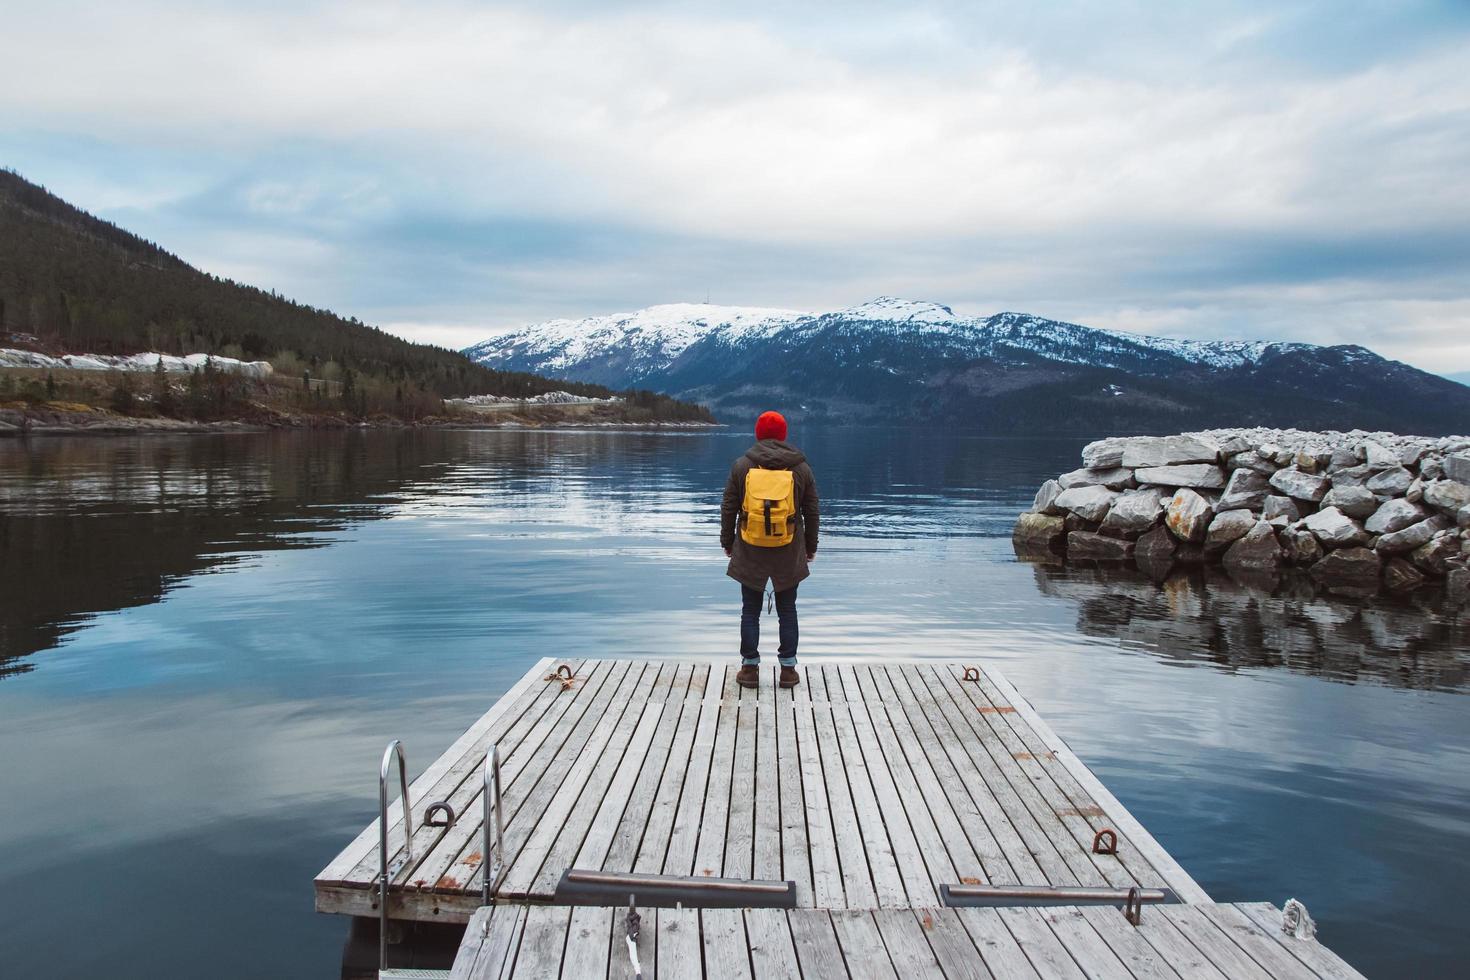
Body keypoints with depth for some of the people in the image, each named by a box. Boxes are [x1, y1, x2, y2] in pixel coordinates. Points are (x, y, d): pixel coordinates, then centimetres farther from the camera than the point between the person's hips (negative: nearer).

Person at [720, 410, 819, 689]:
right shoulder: (800, 467, 0)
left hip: (750, 552, -1)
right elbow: (811, 512, 5)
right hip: (789, 554, 1)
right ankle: (788, 669, 14)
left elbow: (728, 509, 1)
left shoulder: (742, 465, -2)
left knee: (750, 611, 8)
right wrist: (811, 547, 16)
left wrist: (728, 542, 13)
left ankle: (750, 668, 13)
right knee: (787, 610, 10)